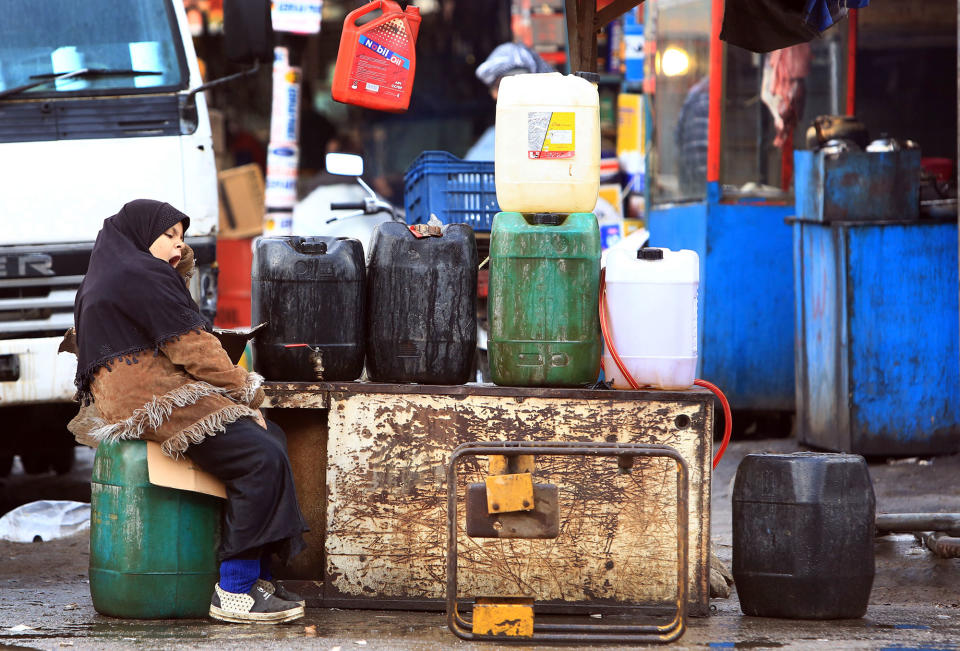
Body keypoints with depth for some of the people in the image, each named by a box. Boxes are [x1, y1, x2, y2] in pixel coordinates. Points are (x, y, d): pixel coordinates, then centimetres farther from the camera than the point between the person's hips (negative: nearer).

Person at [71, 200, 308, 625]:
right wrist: (246, 392, -2)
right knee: (261, 459, -19)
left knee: (271, 438, 10)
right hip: (150, 398, -11)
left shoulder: (103, 279, 24)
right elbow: (192, 347, -12)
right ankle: (233, 593, -18)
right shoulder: (142, 275, -9)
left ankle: (257, 574, 4)